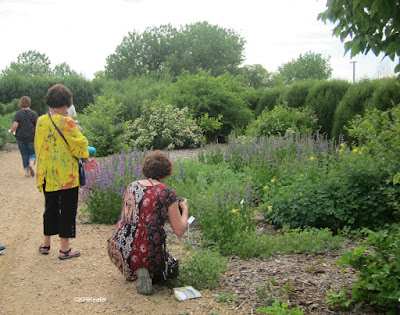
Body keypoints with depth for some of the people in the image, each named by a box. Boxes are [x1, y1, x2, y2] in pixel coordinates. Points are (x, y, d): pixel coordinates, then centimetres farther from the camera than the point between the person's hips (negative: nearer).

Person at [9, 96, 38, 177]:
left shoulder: (18, 113, -3)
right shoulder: (33, 113, -4)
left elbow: (15, 125, -12)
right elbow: (37, 126, -7)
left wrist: (11, 131, 5)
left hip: (20, 137, 1)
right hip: (31, 137, -1)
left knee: (24, 154, 11)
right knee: (33, 153, 12)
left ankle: (27, 172, 10)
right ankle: (31, 164, -19)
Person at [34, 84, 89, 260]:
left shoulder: (41, 121, 1)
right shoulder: (66, 123, -18)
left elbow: (38, 146, 12)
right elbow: (80, 145, -12)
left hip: (47, 175, 6)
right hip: (67, 175, -6)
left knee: (50, 207, 19)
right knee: (67, 209, 5)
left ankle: (46, 244, 29)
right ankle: (65, 249, 10)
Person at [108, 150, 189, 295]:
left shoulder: (131, 187, 6)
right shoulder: (167, 193, -8)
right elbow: (179, 231, -5)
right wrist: (185, 209, 14)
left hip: (122, 250, 4)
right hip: (149, 253, -4)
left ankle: (135, 272, 7)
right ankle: (148, 272, -6)